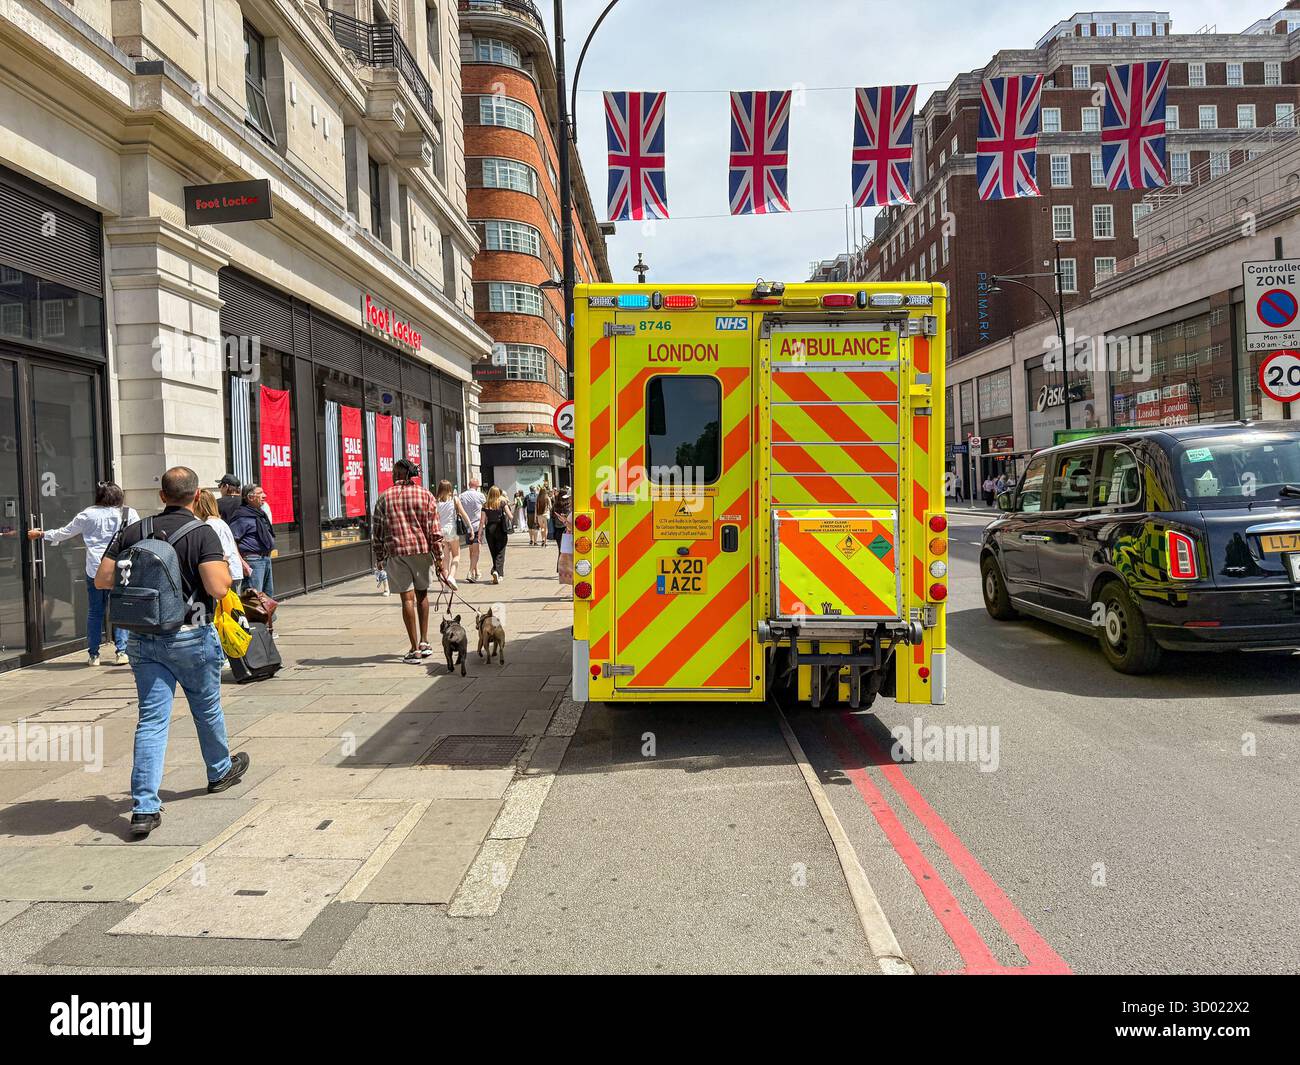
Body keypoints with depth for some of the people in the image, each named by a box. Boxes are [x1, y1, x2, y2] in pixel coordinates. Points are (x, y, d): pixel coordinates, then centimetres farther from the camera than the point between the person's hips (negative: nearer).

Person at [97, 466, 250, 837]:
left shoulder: (133, 532, 2)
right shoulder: (203, 533, -13)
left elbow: (102, 579, 3)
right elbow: (217, 587, -22)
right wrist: (226, 568, -1)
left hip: (144, 639, 3)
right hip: (192, 638, -3)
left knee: (151, 719, 3)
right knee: (207, 709, 18)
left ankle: (144, 808, -3)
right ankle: (221, 771, 40)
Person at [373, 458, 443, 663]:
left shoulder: (385, 497, 3)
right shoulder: (425, 495, 3)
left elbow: (377, 531, 5)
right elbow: (434, 529, -2)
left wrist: (379, 558, 14)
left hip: (396, 552, -1)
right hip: (422, 550, 1)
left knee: (407, 599, -1)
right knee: (422, 595, 17)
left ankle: (415, 649, 0)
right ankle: (424, 642, 16)